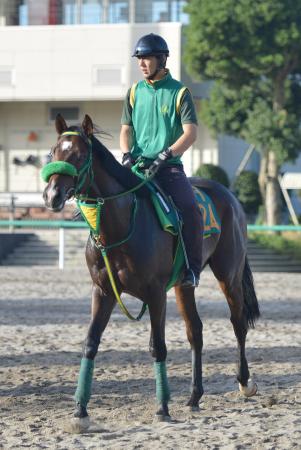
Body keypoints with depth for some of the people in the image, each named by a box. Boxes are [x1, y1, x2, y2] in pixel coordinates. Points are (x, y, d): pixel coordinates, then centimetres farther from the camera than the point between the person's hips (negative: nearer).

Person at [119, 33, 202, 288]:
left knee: (190, 209, -26)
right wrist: (127, 154, -7)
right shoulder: (135, 92, 12)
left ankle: (192, 268, -15)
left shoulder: (179, 92, -1)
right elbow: (126, 129, 14)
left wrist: (165, 155, -22)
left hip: (169, 167, -4)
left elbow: (190, 133, -9)